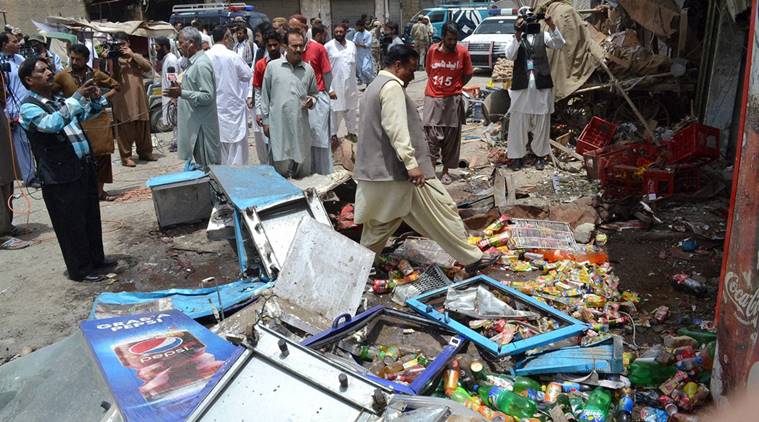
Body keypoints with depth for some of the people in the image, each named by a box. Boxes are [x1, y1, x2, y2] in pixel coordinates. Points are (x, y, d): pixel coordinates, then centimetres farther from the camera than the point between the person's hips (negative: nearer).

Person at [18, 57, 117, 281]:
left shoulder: (60, 100, 13)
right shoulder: (28, 107, -10)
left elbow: (88, 113, 24)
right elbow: (51, 123, -30)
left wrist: (96, 98, 1)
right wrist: (78, 97, -29)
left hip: (84, 168, 8)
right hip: (60, 176, -7)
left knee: (92, 218, 17)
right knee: (71, 224, 3)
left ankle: (96, 258, 32)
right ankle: (80, 270, 16)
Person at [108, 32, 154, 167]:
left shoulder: (136, 57, 17)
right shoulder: (113, 59, 6)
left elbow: (148, 67, -3)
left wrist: (132, 55, -8)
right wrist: (109, 61, -15)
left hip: (138, 97, 3)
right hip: (122, 98, -3)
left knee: (143, 125, 10)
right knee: (124, 127, -4)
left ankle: (145, 152, 23)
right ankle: (126, 156, 2)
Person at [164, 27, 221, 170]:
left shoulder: (201, 64, -17)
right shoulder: (194, 62, 13)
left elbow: (208, 96, -24)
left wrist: (182, 93, -26)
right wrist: (180, 90, 13)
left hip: (202, 125, -10)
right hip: (195, 122, 10)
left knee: (208, 165, -2)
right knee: (201, 165, 16)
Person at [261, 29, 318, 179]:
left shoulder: (308, 69, 9)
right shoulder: (272, 66, 3)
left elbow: (314, 94, 19)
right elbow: (265, 95, 6)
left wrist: (311, 102, -5)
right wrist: (266, 120, 3)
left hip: (301, 124, 2)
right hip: (278, 124, -2)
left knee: (303, 170, 7)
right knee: (281, 167, -1)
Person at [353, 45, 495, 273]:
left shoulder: (375, 85, 20)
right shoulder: (392, 87, -13)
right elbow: (397, 129, -24)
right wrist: (411, 164, -27)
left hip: (377, 169, 10)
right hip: (401, 169, -10)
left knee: (381, 221, 16)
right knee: (441, 211, -2)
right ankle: (472, 258, 6)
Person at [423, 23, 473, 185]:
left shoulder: (463, 52, -4)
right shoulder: (433, 50, -2)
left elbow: (468, 74, 7)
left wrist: (454, 88, 3)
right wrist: (438, 86, 4)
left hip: (453, 100, 0)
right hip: (433, 98, 0)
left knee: (451, 137, 6)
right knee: (431, 135, -8)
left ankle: (446, 170, 19)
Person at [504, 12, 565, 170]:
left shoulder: (543, 36, 10)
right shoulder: (515, 38, 6)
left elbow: (559, 44, -5)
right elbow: (510, 55, -11)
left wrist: (551, 25, -17)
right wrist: (518, 34, -20)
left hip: (541, 85, 1)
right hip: (521, 85, -1)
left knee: (542, 122, 7)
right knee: (518, 122, 2)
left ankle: (540, 155, 18)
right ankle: (516, 155, 10)